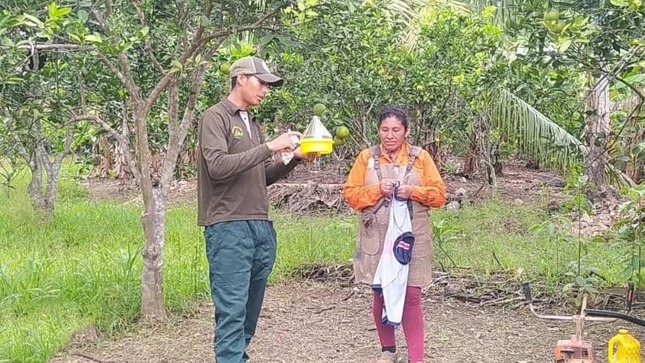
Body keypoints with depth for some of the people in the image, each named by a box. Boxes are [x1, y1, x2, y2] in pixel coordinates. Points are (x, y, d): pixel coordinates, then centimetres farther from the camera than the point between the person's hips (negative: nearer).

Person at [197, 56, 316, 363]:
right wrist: (269, 147, -17)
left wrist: (294, 159, 7)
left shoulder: (252, 123, 20)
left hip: (260, 226, 8)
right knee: (232, 310, -9)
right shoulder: (216, 117, -3)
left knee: (251, 310, 9)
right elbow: (218, 166, -18)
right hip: (229, 228, -8)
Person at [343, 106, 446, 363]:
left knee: (411, 296, -5)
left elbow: (439, 194, 3)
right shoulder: (366, 157, 4)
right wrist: (377, 190, -14)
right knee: (380, 293, 7)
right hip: (376, 239, 1)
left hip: (411, 238, -1)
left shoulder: (421, 157, 4)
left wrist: (413, 191, -15)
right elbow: (350, 194, 2)